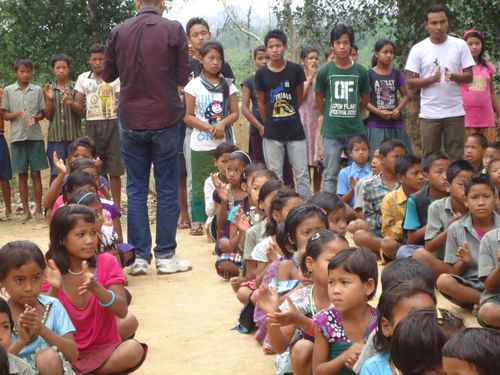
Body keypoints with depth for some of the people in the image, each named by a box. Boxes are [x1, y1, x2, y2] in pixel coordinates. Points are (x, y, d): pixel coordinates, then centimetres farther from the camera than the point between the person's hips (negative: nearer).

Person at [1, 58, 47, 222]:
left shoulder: (37, 90, 6)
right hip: (18, 137, 0)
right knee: (22, 175, 5)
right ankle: (26, 210, 11)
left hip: (35, 136, 0)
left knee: (36, 173, 2)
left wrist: (35, 118, -13)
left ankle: (38, 209, 7)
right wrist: (17, 114, -14)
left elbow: (43, 113, 8)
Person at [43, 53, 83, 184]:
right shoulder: (49, 90, 8)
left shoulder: (76, 88, 2)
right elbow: (48, 116, 5)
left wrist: (71, 103, -24)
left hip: (74, 136, -1)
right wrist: (49, 99, -11)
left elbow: (81, 112, -3)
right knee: (56, 174, 2)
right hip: (55, 138, 1)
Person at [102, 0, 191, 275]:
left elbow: (108, 75, 12)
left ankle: (138, 257, 10)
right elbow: (182, 77, -4)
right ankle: (166, 256, 9)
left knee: (135, 190, 9)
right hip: (165, 120, -2)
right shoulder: (173, 29, -7)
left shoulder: (118, 32, 1)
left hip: (131, 121, 2)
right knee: (167, 189, 6)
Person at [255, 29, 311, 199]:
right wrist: (270, 123, 10)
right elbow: (261, 103, 7)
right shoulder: (261, 74, -3)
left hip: (295, 131, 0)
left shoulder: (295, 70, -5)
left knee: (302, 175, 4)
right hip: (272, 134, 0)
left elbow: (300, 97, 7)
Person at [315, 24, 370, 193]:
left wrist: (353, 114, 11)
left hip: (356, 130, 2)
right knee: (330, 175, 4)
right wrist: (330, 117, 7)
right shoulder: (324, 71, -3)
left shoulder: (360, 71, 1)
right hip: (332, 132, -2)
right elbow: (319, 99, 7)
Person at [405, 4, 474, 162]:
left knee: (456, 157, 5)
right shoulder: (418, 49, 0)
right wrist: (431, 79, -18)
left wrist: (453, 76, -19)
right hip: (429, 113, 0)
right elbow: (410, 82, -1)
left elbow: (469, 76, 2)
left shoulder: (460, 45, 2)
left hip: (455, 112, 0)